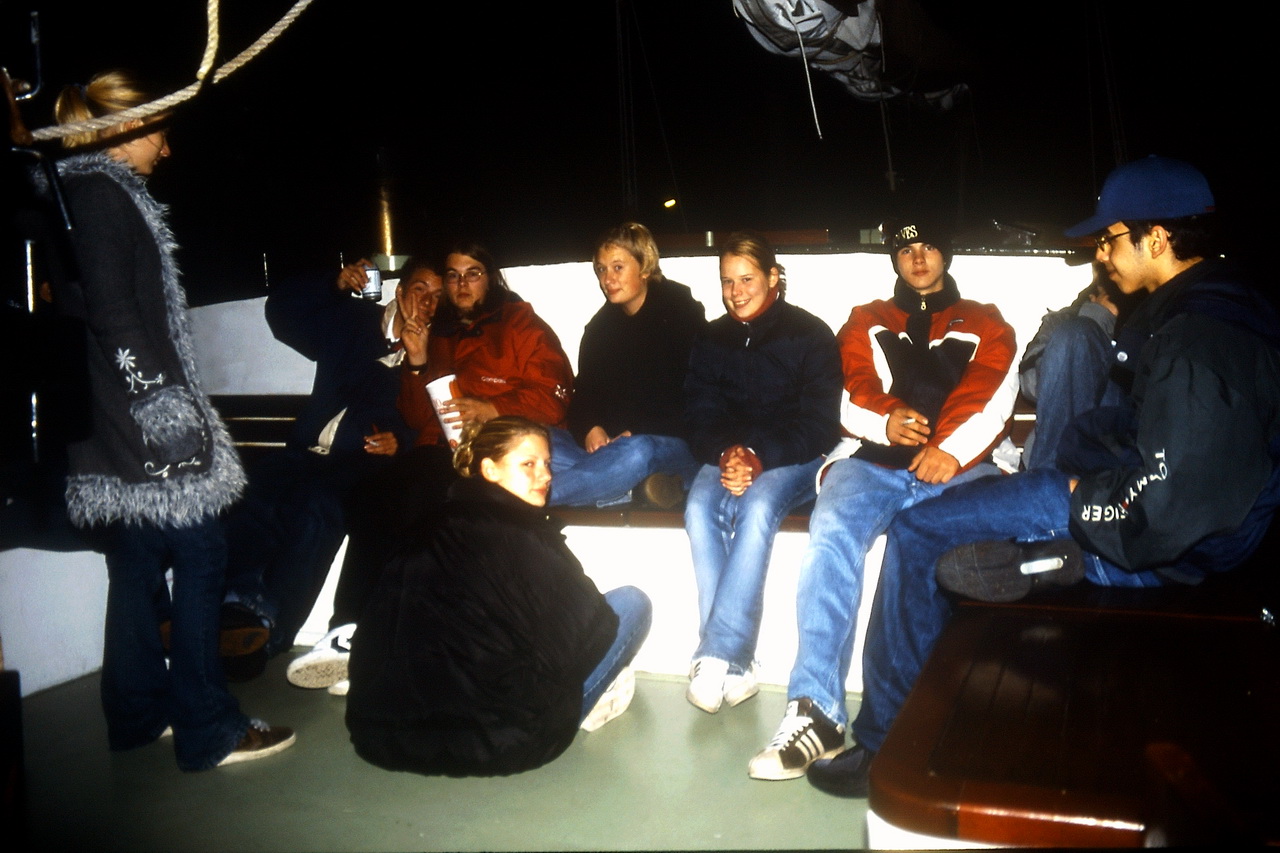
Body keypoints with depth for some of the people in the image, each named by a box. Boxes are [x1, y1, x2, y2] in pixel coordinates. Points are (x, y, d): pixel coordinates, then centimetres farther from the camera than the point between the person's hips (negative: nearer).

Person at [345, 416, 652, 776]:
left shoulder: (436, 526, 7)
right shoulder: (520, 537, -12)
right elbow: (578, 629, -8)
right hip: (490, 738, -8)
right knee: (633, 602, 1)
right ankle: (573, 712, 10)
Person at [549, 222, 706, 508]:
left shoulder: (682, 315, -1)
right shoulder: (600, 326, 15)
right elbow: (584, 392, 13)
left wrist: (634, 434, -18)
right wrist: (589, 429, -12)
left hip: (676, 446, -5)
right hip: (608, 441, 5)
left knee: (636, 453, -41)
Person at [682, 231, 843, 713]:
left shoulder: (810, 335, -3)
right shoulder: (710, 341, 10)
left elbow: (819, 426, -8)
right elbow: (701, 422, 5)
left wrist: (759, 457, -23)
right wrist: (728, 456, -18)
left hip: (794, 460, -3)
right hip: (729, 455, 3)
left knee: (757, 506, -36)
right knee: (700, 510, -30)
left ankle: (717, 656, -33)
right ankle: (735, 667, -30)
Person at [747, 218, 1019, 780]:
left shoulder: (985, 326, 27)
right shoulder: (866, 323, 29)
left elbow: (992, 396, 8)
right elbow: (850, 392, 13)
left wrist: (952, 448, -12)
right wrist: (886, 419, -11)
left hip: (962, 467, 0)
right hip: (873, 462, 1)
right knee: (832, 531, -33)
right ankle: (816, 712, -37)